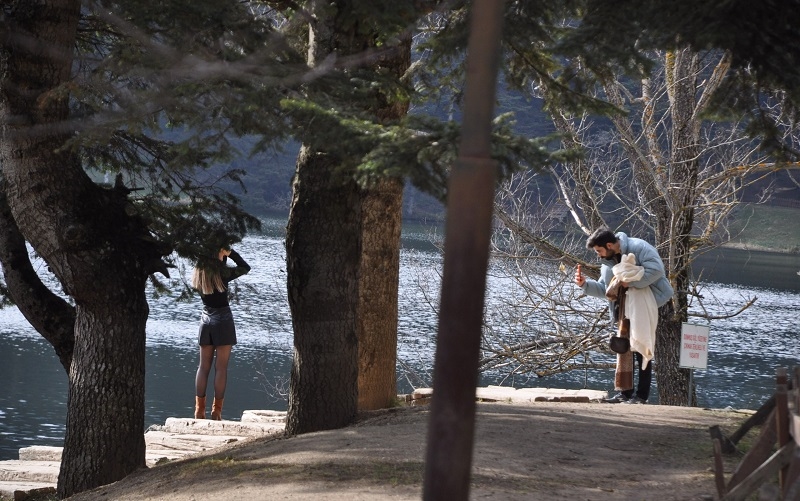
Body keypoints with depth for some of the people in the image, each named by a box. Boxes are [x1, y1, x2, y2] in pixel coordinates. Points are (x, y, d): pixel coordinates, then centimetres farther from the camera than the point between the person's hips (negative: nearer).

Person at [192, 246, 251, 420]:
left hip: (206, 319, 5)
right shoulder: (221, 272, -12)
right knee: (221, 367, -2)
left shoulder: (199, 274, 2)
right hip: (223, 319, -5)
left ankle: (199, 409, 6)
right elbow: (245, 267, 3)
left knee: (204, 367, 9)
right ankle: (217, 410, -4)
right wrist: (231, 253, 6)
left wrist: (224, 256, 11)